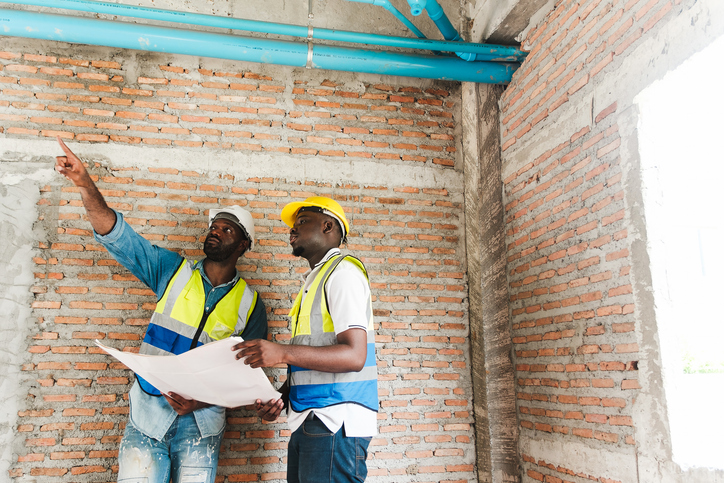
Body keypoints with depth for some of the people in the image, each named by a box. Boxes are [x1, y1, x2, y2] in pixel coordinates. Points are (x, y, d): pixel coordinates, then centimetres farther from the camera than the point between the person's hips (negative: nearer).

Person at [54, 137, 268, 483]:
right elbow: (116, 235, -3)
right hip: (148, 414, 0)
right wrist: (85, 185, -16)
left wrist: (202, 402, -12)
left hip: (201, 423, 0)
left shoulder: (250, 304, 2)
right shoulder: (173, 271, 4)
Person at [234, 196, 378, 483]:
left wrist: (283, 353, -26)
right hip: (307, 422, 9)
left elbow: (354, 356, -19)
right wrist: (282, 397, 8)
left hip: (335, 425, -8)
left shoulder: (342, 271, -8)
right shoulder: (314, 279, 22)